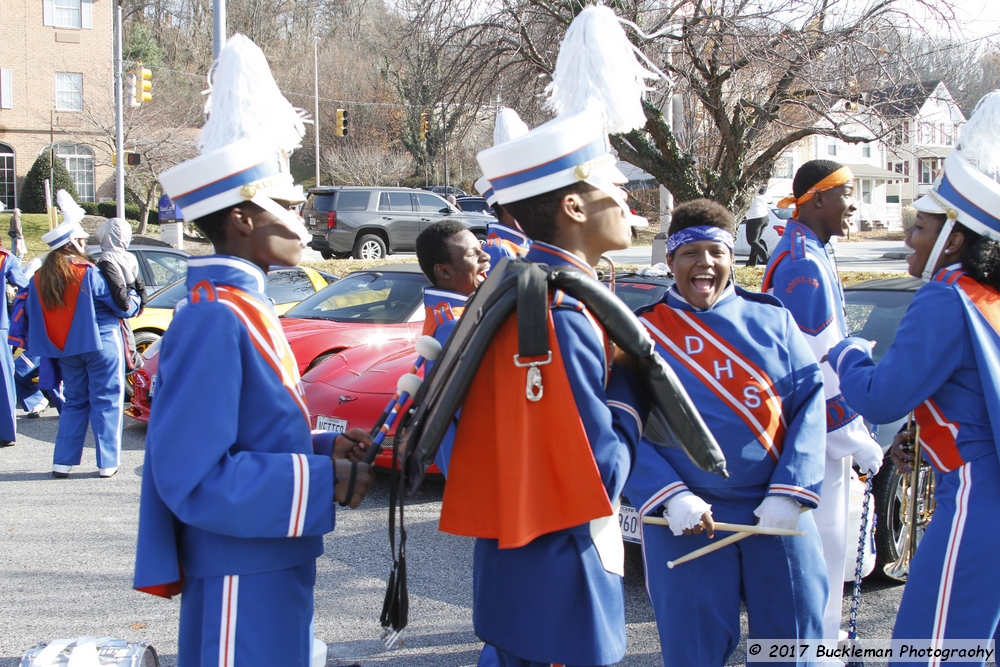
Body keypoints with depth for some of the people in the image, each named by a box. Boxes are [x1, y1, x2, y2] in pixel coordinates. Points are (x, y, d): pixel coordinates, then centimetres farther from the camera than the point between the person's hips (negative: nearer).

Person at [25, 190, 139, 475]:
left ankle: (62, 462, 12)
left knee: (74, 402, 16)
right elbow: (122, 307, -7)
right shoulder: (88, 273, -14)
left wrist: (54, 349, 17)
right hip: (101, 345, -5)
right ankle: (107, 462, 3)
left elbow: (32, 317, 7)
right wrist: (134, 300, 13)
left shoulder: (39, 278, 1)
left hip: (66, 350, 5)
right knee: (105, 401, 3)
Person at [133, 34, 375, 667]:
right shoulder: (214, 321, -20)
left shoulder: (244, 308, 10)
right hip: (243, 588, -10)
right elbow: (195, 478, -25)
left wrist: (325, 448, 4)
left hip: (273, 574, 10)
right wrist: (322, 483, -22)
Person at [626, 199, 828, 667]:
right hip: (685, 520, -2)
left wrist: (789, 493, -11)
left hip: (777, 514, 2)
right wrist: (671, 497, -18)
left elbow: (810, 401, 1)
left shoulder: (772, 319, 5)